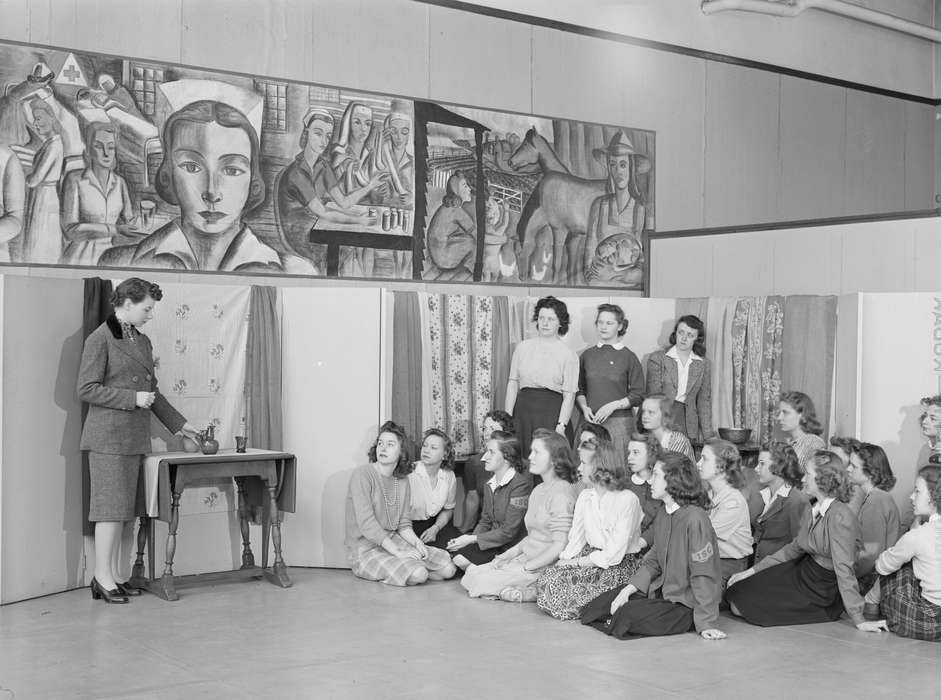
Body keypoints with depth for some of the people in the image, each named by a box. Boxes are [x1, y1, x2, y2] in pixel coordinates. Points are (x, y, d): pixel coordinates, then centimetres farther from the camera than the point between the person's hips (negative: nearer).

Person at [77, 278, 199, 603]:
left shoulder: (142, 341, 15)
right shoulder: (100, 339, -8)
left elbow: (151, 390, 22)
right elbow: (86, 389, -13)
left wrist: (178, 423, 20)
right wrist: (132, 398, -16)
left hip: (135, 436, 8)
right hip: (108, 435, -8)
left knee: (123, 507, 9)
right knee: (111, 504, -6)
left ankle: (112, 574, 15)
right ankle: (102, 577, 0)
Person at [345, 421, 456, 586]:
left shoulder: (402, 480, 10)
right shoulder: (363, 475, -12)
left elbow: (403, 524, 12)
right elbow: (366, 524, -20)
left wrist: (417, 542, -10)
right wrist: (397, 552, -24)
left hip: (394, 541, 7)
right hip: (366, 549, -7)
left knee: (447, 568, -7)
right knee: (417, 574, -28)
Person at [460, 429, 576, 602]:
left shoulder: (561, 493, -16)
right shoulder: (538, 490, 15)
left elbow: (559, 546, -21)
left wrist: (525, 568, -16)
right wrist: (508, 555, 5)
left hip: (545, 568, -10)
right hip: (527, 558, 10)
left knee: (480, 582, -15)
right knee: (472, 575, 1)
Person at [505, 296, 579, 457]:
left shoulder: (568, 355, 1)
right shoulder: (523, 347, 9)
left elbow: (569, 395, -3)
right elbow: (513, 383, 9)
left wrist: (561, 425, -13)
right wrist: (507, 418, 2)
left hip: (552, 412, -2)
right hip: (524, 409, 2)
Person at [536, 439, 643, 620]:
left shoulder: (627, 499, -13)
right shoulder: (585, 496, 9)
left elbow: (615, 553, -16)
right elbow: (576, 539, 6)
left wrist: (577, 562, -15)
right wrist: (565, 559, -12)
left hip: (620, 565, -6)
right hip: (590, 558, 6)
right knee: (548, 576, -23)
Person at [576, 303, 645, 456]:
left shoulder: (628, 357, 2)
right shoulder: (587, 355, 11)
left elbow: (638, 396, 0)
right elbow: (579, 389, 16)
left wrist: (613, 406, -10)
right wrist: (584, 407, -2)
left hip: (619, 422, -2)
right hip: (590, 421, 2)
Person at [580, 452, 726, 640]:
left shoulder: (695, 518, -21)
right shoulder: (663, 516, 8)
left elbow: (704, 575, -21)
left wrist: (707, 623, -21)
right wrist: (629, 589, -3)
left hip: (687, 604, -8)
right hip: (662, 592, 8)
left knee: (630, 615, -23)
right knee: (601, 603, -3)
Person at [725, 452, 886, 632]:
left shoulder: (840, 516, -26)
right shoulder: (813, 512, 3)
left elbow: (844, 567, -28)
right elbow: (794, 548, 13)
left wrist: (858, 619, -27)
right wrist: (752, 571, 11)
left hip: (821, 593, -8)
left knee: (740, 607, -8)